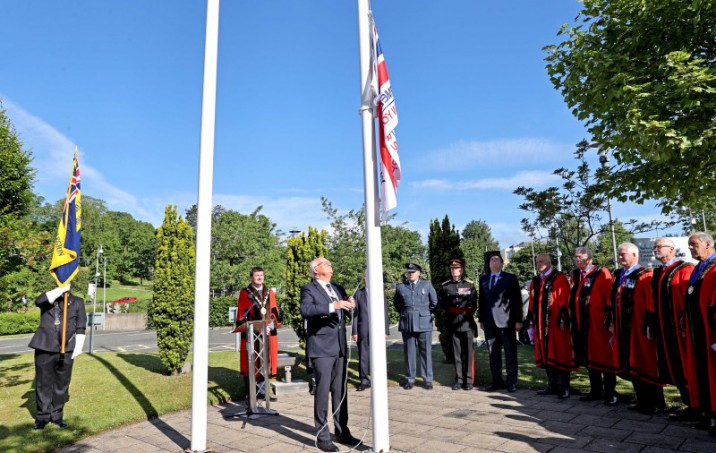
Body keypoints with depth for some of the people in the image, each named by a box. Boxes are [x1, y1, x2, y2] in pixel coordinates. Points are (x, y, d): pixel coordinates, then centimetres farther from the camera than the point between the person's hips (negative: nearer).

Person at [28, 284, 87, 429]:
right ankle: (42, 416, 17)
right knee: (43, 383, 4)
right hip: (45, 347, -1)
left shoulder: (77, 302, 9)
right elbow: (39, 301, -18)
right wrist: (61, 289, -20)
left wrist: (78, 348, -2)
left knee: (62, 384, 8)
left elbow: (81, 328, 6)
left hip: (66, 350, 1)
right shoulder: (48, 297, 8)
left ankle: (57, 415, 19)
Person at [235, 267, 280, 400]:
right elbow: (241, 314, -1)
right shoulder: (244, 292, 2)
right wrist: (243, 328, -13)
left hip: (267, 332, 3)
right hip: (251, 333, -3)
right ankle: (249, 392, 9)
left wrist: (271, 326, -7)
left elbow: (274, 311, 8)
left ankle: (262, 391, 16)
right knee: (250, 363, 0)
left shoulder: (269, 292, 12)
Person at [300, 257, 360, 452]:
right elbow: (305, 310, -23)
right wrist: (332, 306, -32)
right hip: (321, 347, -6)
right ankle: (322, 436, 9)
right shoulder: (308, 289, -5)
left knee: (340, 391, 13)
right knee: (322, 391, -2)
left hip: (340, 347, 7)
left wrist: (349, 306, -5)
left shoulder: (338, 288, 16)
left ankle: (342, 431, 24)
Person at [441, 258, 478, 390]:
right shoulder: (445, 286, 4)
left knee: (468, 352, 1)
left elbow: (474, 305, 7)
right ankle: (459, 379, 15)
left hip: (467, 323, -1)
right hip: (453, 324, 2)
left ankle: (469, 380, 9)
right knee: (457, 353, 7)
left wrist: (467, 315, 5)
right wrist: (450, 316, 10)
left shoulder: (469, 285, 1)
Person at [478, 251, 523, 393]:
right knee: (493, 354, 9)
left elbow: (517, 300, -1)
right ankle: (497, 381, 19)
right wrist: (481, 319, 10)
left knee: (510, 354, 2)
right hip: (490, 323, 4)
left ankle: (511, 382, 12)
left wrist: (518, 320, -7)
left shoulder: (510, 278, 3)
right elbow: (481, 301, 14)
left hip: (506, 322, -4)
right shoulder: (483, 279, 14)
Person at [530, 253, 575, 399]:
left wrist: (563, 319, -17)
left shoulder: (559, 278, -5)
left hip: (556, 323, -6)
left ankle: (564, 387, 7)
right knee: (546, 355, 10)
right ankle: (552, 386, 18)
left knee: (560, 354, 0)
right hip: (541, 323, 6)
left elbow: (564, 301, -12)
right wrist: (533, 321, 14)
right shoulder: (535, 281, 14)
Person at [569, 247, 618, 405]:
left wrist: (610, 320, -16)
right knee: (589, 358, 14)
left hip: (598, 324, -6)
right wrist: (572, 318, 14)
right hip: (580, 325, 7)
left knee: (604, 358, 2)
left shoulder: (602, 273, -8)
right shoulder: (575, 275, 12)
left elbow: (610, 297, -12)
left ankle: (610, 393, 13)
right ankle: (596, 391, 25)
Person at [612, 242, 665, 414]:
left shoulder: (644, 276, -12)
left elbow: (651, 304, -17)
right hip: (624, 329, 8)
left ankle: (656, 403, 15)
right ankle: (643, 400, 24)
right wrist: (614, 324, 15)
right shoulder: (618, 276, 11)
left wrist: (650, 327, -20)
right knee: (631, 366, 12)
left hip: (639, 329, -8)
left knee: (646, 365, 2)